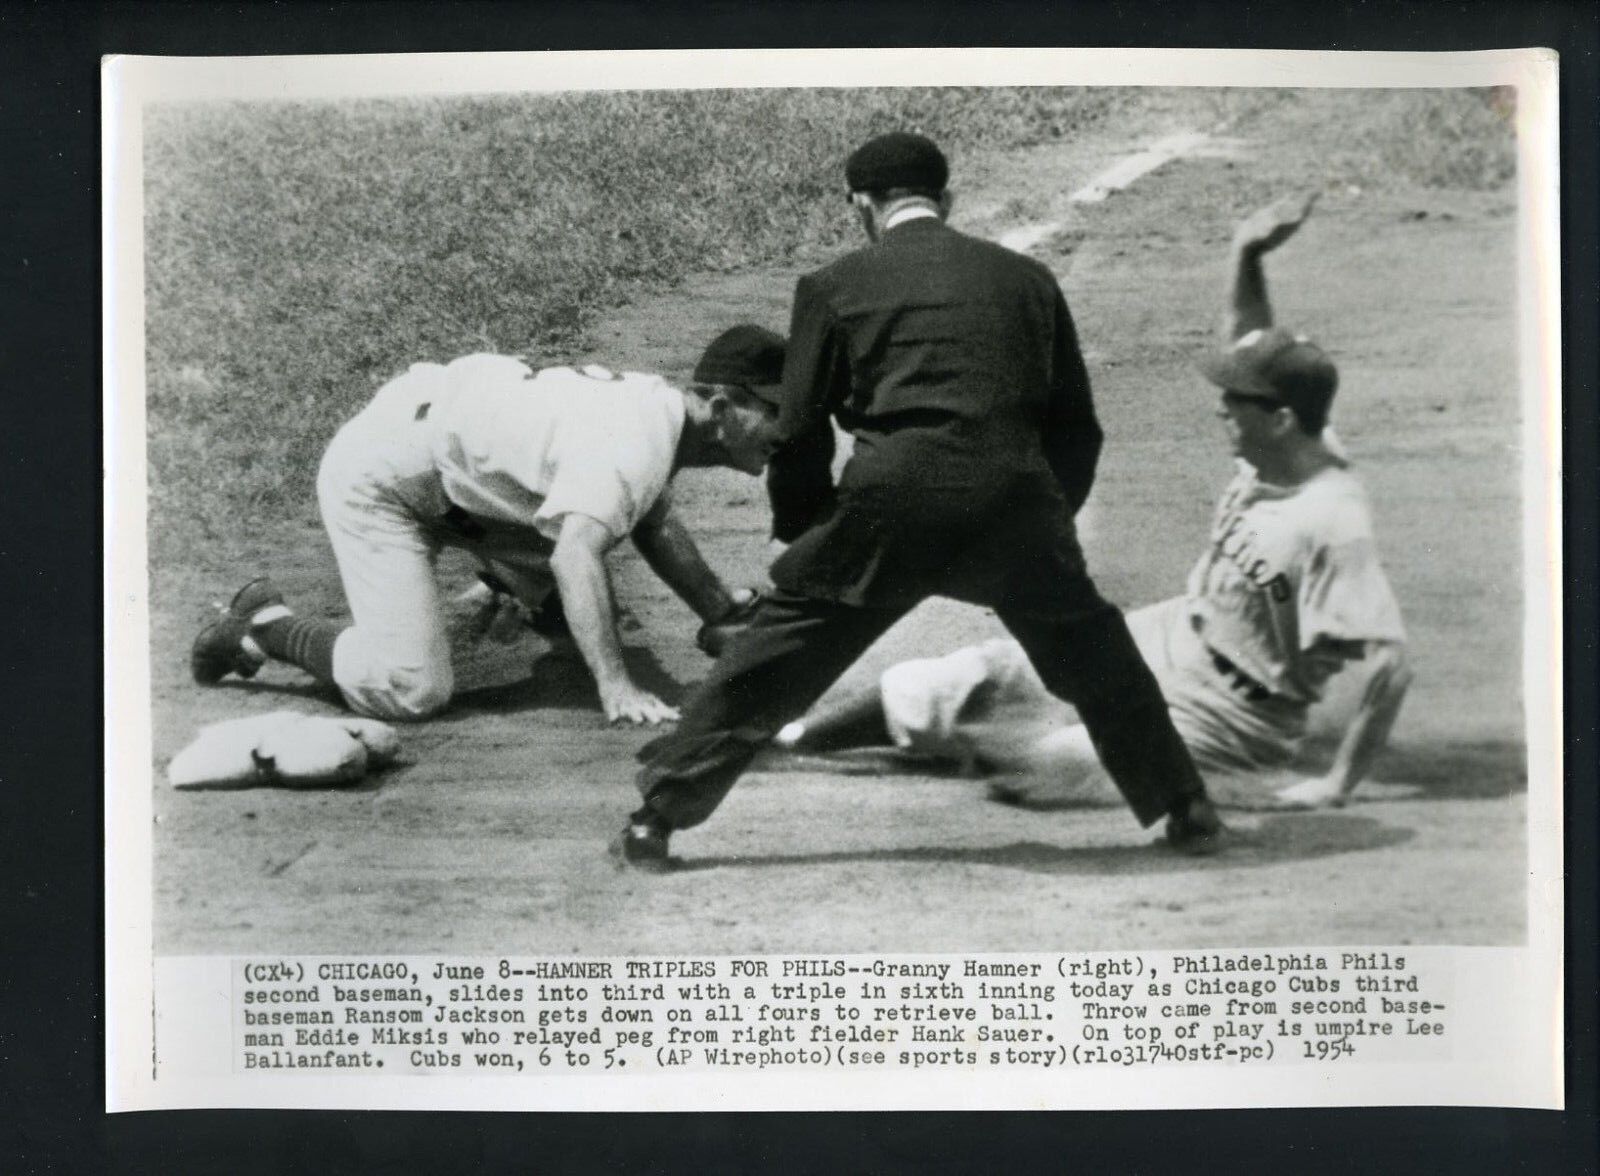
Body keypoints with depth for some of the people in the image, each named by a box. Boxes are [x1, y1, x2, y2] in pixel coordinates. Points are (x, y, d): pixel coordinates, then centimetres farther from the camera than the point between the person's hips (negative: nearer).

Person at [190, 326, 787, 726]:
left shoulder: (659, 405, -2)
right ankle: (266, 626, 1)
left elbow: (653, 521, 15)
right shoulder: (635, 443, -31)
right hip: (378, 479, -9)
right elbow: (574, 556, -45)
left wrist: (722, 612, 9)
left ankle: (510, 587, 44)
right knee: (412, 690, -19)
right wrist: (615, 687, -51)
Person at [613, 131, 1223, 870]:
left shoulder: (834, 287, 12)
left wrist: (801, 535, 23)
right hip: (1015, 502, 2)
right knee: (1094, 657, 23)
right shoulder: (1026, 280, 19)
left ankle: (656, 817, 12)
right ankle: (1187, 812, 28)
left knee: (773, 659, 9)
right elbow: (1075, 423, 20)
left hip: (888, 503, -2)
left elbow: (801, 431, 11)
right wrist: (1051, 516, 31)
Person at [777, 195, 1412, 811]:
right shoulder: (1275, 453, -5)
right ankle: (782, 735, 13)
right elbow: (1245, 340, 11)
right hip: (1164, 641, 8)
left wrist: (1338, 783, -26)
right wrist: (1246, 255, -5)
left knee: (1032, 771, -25)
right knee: (985, 674, 3)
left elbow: (1391, 665, -30)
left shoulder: (1332, 523, -29)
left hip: (1223, 718, -8)